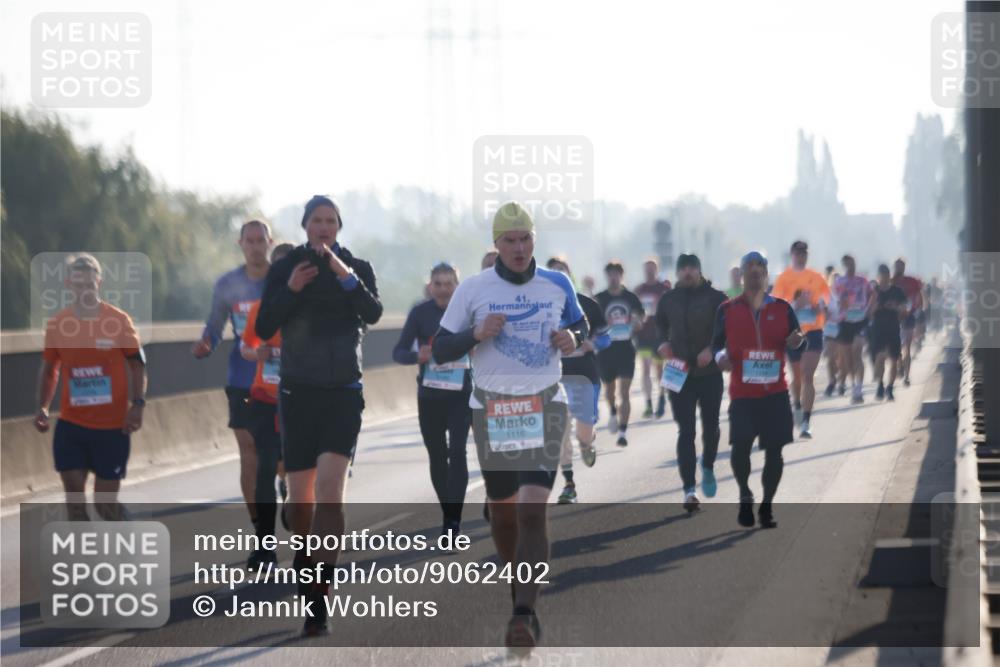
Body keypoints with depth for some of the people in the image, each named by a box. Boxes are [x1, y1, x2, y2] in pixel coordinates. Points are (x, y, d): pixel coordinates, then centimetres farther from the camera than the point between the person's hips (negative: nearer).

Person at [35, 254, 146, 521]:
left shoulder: (118, 320, -6)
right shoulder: (57, 324, 1)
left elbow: (136, 364, 0)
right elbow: (49, 369, 13)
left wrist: (137, 404, -13)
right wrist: (42, 407, 1)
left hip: (112, 426, -2)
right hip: (70, 425, 2)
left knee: (105, 502, 1)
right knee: (73, 495, -4)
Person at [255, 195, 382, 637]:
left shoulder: (357, 268, 3)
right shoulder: (285, 268, 5)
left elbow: (373, 314, -15)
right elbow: (263, 329, -1)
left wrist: (347, 278, -28)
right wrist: (290, 290, -14)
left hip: (343, 392, -2)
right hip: (298, 391, 2)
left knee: (329, 487, -17)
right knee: (300, 495, 5)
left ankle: (319, 596, -21)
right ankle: (304, 564, 32)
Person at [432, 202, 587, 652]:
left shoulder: (557, 285, 3)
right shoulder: (472, 289, -2)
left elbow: (579, 326, 20)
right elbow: (440, 350, 0)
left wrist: (571, 339, -4)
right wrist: (477, 333, -18)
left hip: (545, 405, -1)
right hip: (491, 408, 1)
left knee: (532, 508, -16)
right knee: (501, 509, 11)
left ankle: (523, 615, -20)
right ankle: (520, 590, 37)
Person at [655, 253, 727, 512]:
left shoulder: (716, 298, -3)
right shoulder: (668, 300, 5)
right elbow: (659, 325, 20)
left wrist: (712, 349, -20)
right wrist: (663, 343, -1)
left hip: (710, 372, -1)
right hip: (680, 373, 1)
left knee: (711, 427, 12)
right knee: (686, 431, -5)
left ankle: (708, 469, 40)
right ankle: (689, 489, -8)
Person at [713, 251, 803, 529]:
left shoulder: (782, 308, 6)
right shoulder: (727, 310, 4)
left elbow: (794, 340, 9)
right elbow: (717, 342, 6)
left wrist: (795, 341, -14)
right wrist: (721, 356, -15)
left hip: (775, 392, 1)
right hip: (742, 392, -1)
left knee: (774, 449, 1)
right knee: (740, 445, -13)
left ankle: (766, 506, 15)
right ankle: (745, 497, 12)